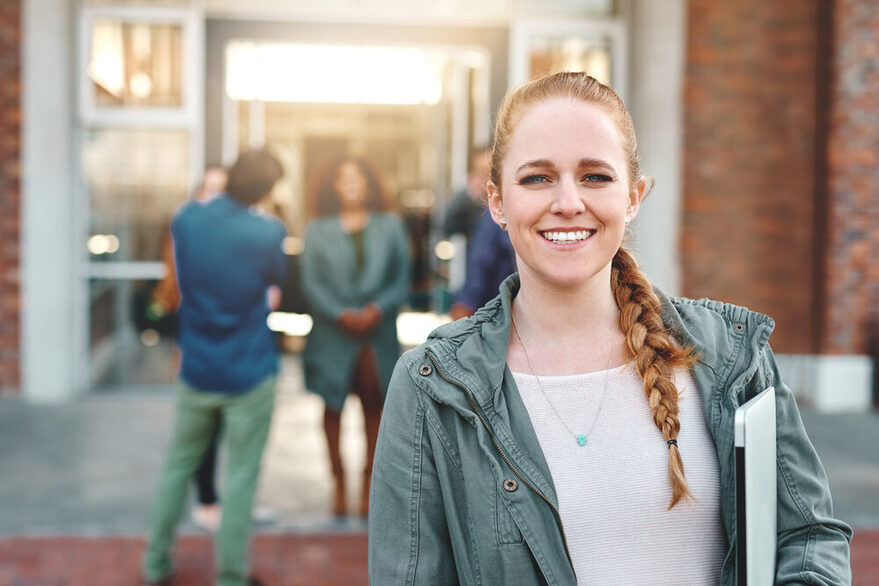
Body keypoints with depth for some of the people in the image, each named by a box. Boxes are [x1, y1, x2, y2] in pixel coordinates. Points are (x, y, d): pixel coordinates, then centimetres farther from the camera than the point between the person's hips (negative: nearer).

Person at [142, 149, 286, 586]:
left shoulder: (186, 219, -7)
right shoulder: (268, 232, -18)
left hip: (196, 373, 4)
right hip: (249, 377, -4)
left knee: (178, 466, 18)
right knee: (240, 477, 6)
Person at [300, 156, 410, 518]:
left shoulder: (391, 227, 8)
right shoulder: (318, 230, 6)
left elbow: (402, 278, 3)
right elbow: (311, 283, -1)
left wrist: (377, 309, -14)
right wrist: (341, 314, -15)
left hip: (378, 334, 0)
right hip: (332, 335, 0)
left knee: (374, 406, 5)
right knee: (332, 406, 5)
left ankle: (368, 482, 15)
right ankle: (338, 481, 16)